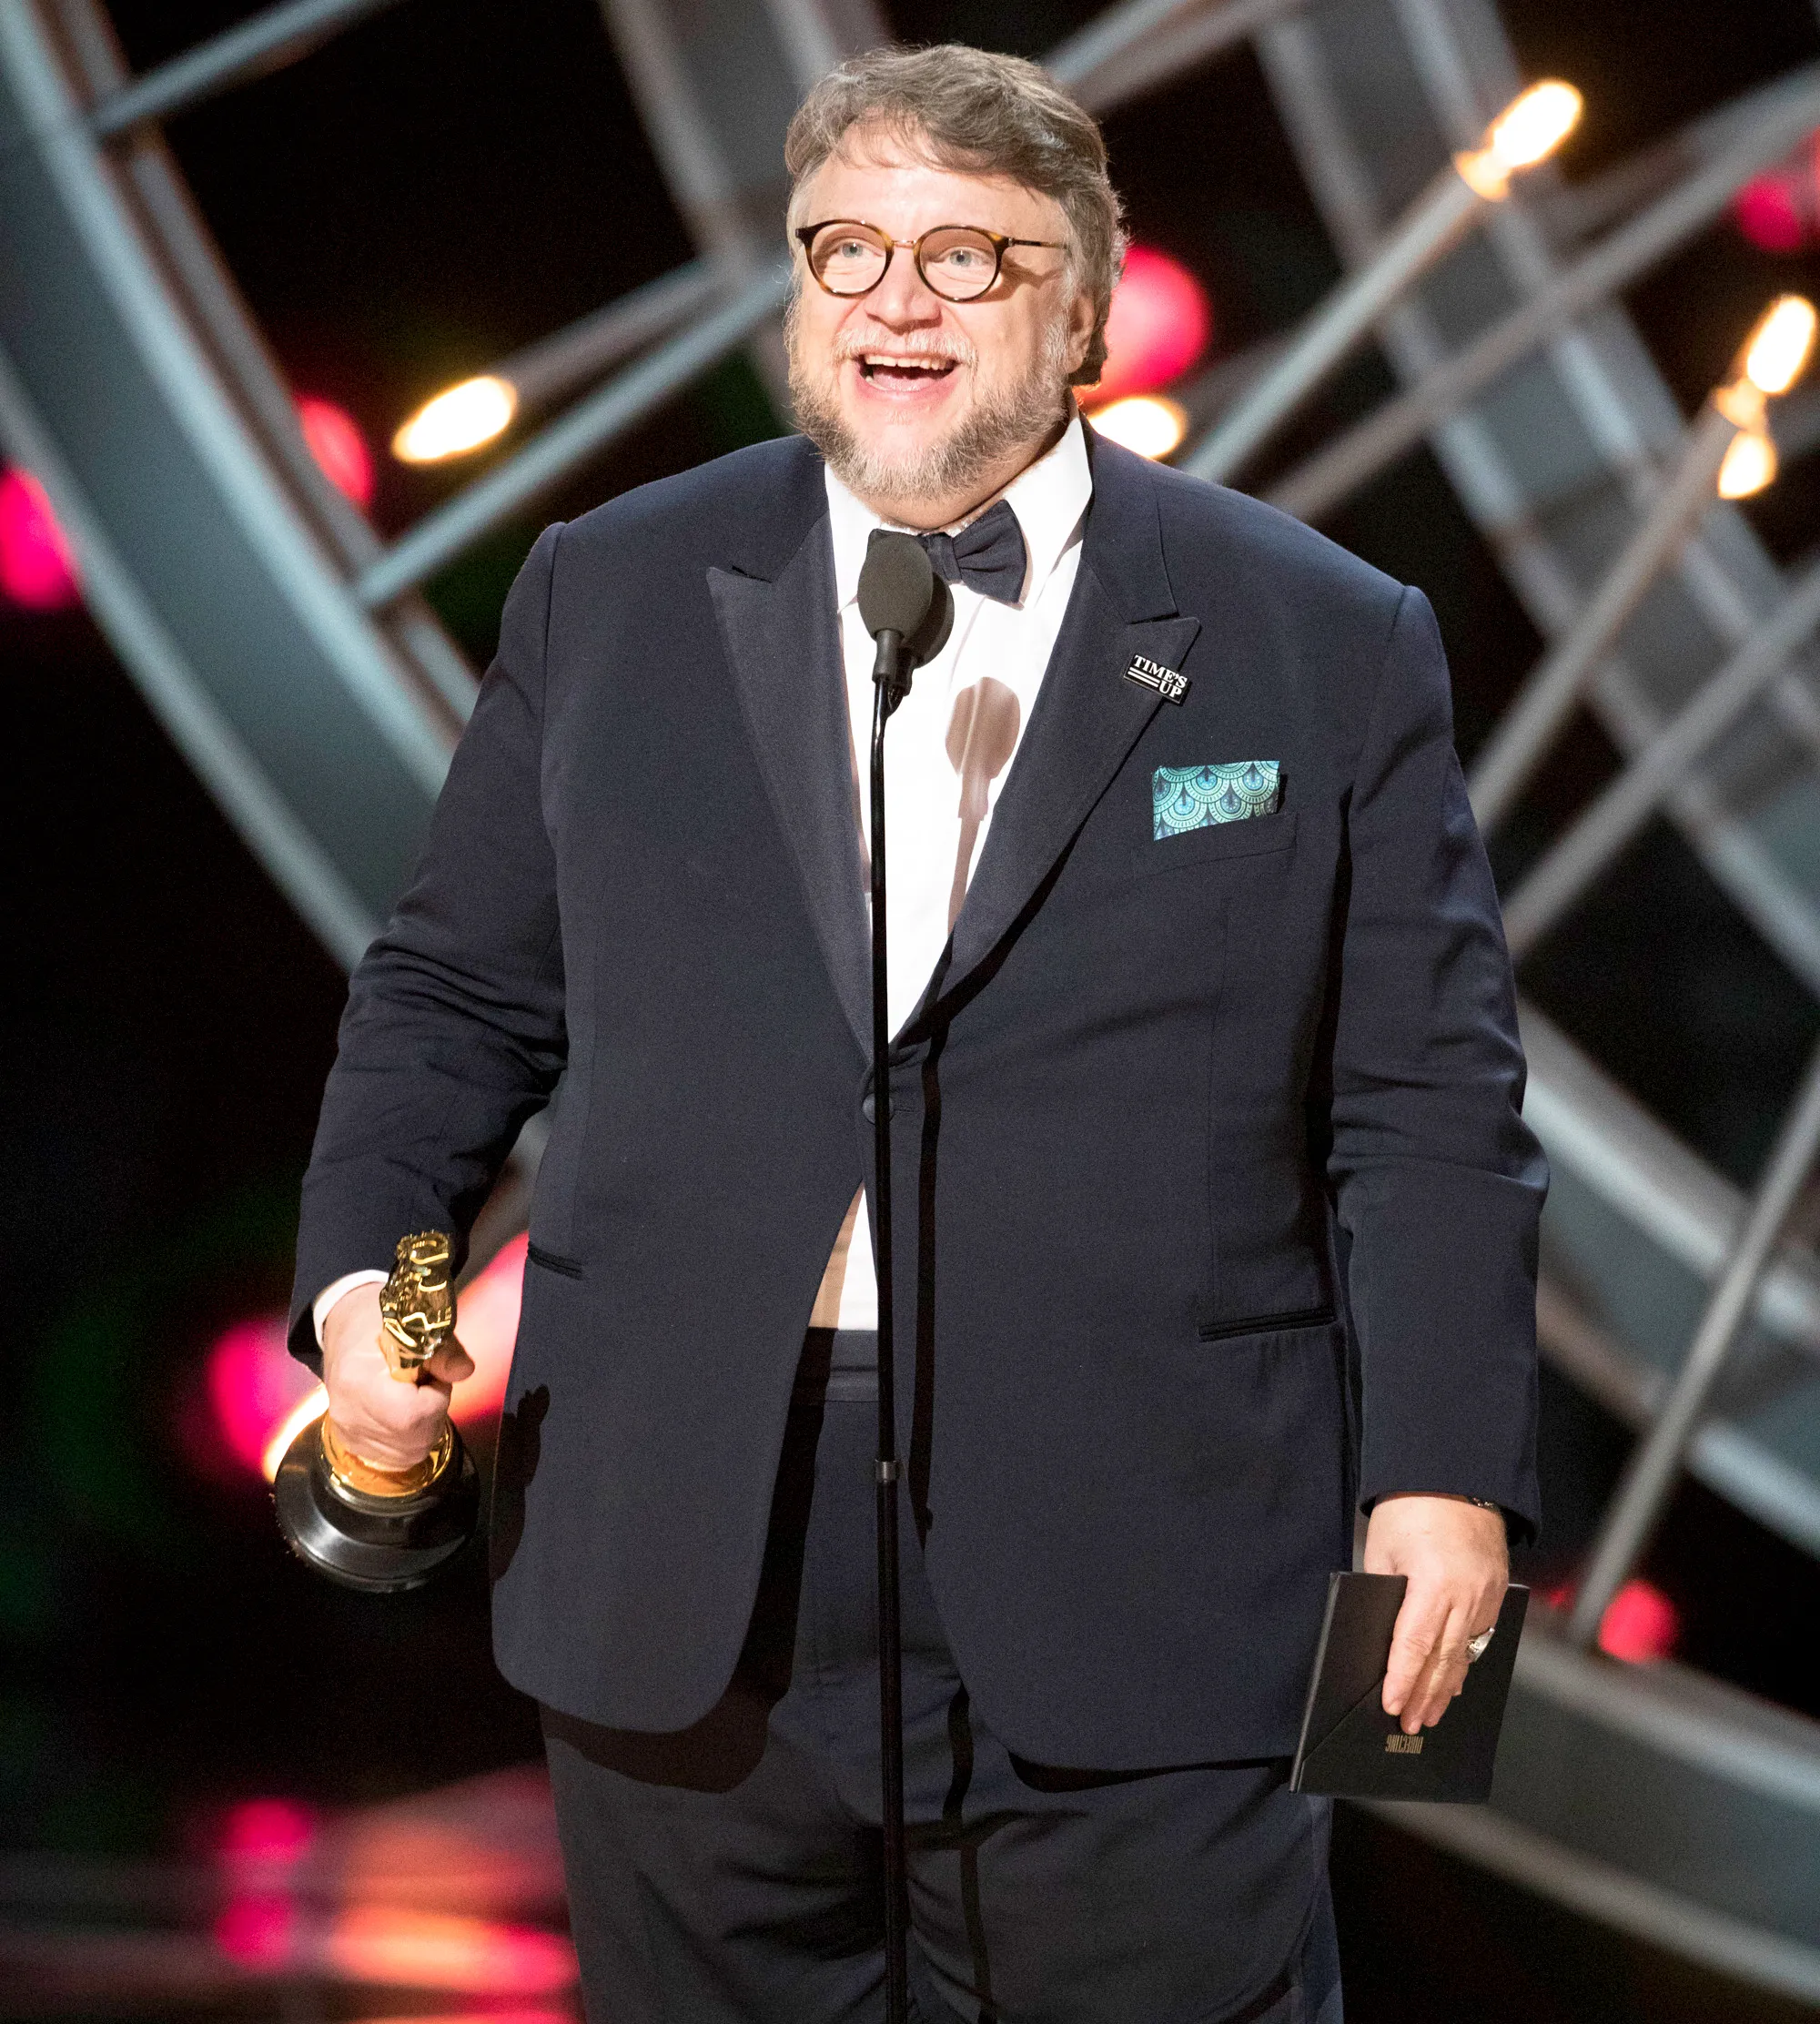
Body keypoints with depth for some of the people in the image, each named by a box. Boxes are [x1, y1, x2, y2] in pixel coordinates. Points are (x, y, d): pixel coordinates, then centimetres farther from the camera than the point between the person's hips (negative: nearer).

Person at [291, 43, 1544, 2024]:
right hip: (689, 1591, 2)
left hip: (1133, 1600, -2)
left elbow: (1426, 1101, 2)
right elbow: (458, 990, 14)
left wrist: (1445, 1472, -6)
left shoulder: (1326, 644, 3)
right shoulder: (609, 596, 10)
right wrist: (360, 1270, -2)